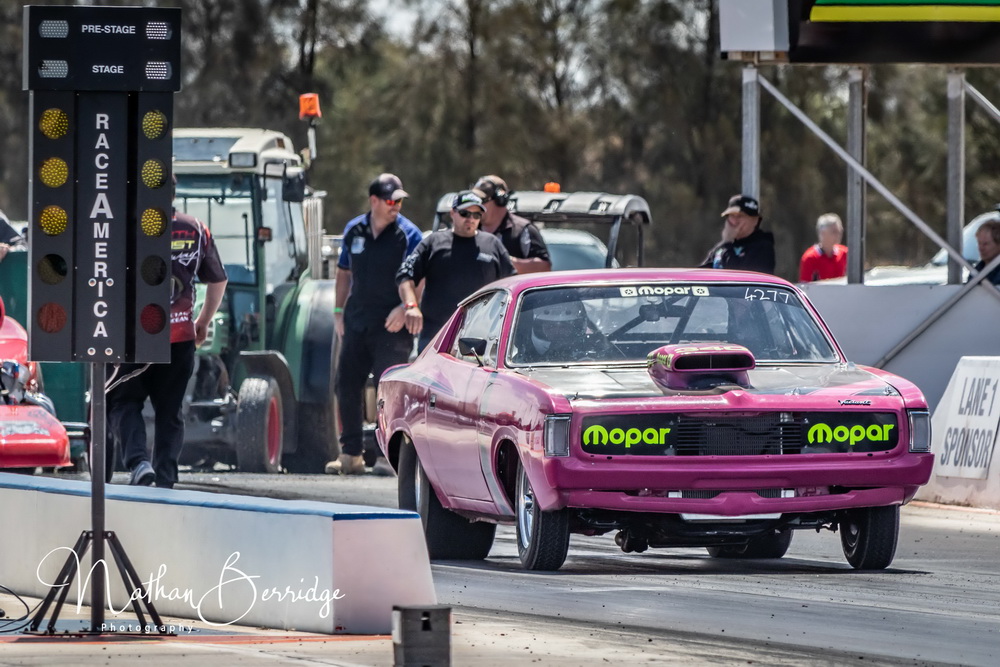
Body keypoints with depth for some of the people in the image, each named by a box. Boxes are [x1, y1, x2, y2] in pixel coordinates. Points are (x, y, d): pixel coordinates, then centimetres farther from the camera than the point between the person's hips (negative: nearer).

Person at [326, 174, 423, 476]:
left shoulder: (408, 234, -3)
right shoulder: (354, 230, 11)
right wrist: (339, 310, 14)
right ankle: (351, 453, 13)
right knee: (347, 385, 5)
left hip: (392, 325, -5)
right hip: (357, 323, 5)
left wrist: (405, 307, -19)